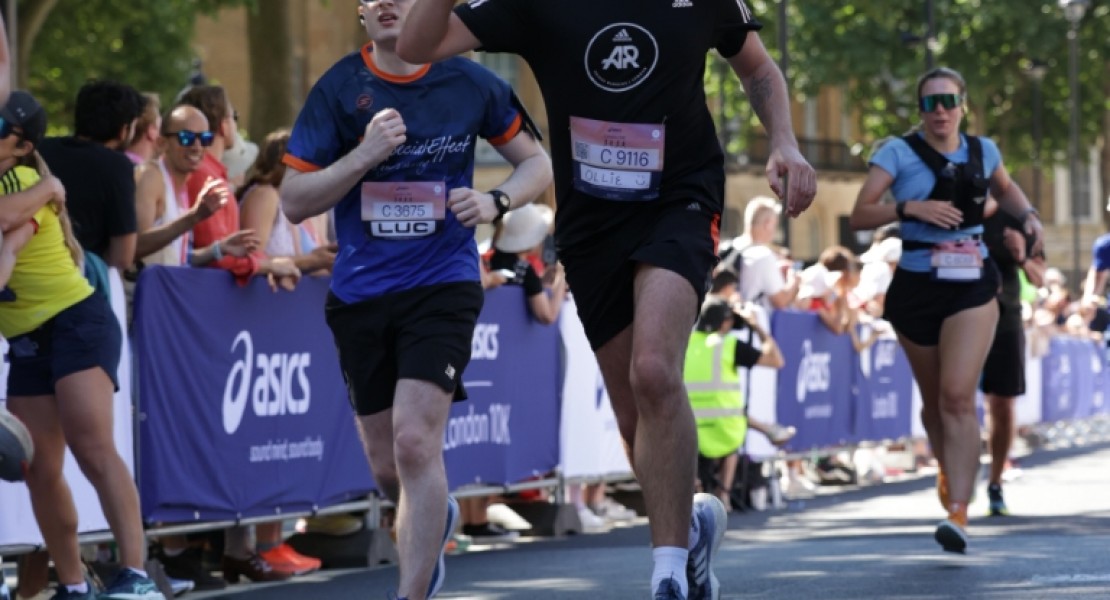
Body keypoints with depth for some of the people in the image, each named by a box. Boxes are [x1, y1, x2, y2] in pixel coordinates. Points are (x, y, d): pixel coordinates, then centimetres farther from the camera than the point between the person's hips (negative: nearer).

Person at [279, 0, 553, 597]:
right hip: (359, 294, 2)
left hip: (442, 284, -2)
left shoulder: (469, 83, -2)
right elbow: (293, 200, -4)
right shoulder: (338, 89, -2)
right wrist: (365, 155, -18)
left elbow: (536, 161, 10)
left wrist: (496, 201, -10)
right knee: (387, 466, 10)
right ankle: (435, 518, 45)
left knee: (415, 439, -20)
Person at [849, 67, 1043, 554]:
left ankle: (958, 510, -21)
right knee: (933, 399, 13)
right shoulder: (900, 154, -3)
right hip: (916, 289, 0)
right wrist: (910, 208, -24)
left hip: (971, 287, 0)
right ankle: (949, 468, 44)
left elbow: (1005, 189, 29)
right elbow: (859, 215, -10)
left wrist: (1028, 215, 10)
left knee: (958, 396, -16)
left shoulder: (983, 151, 7)